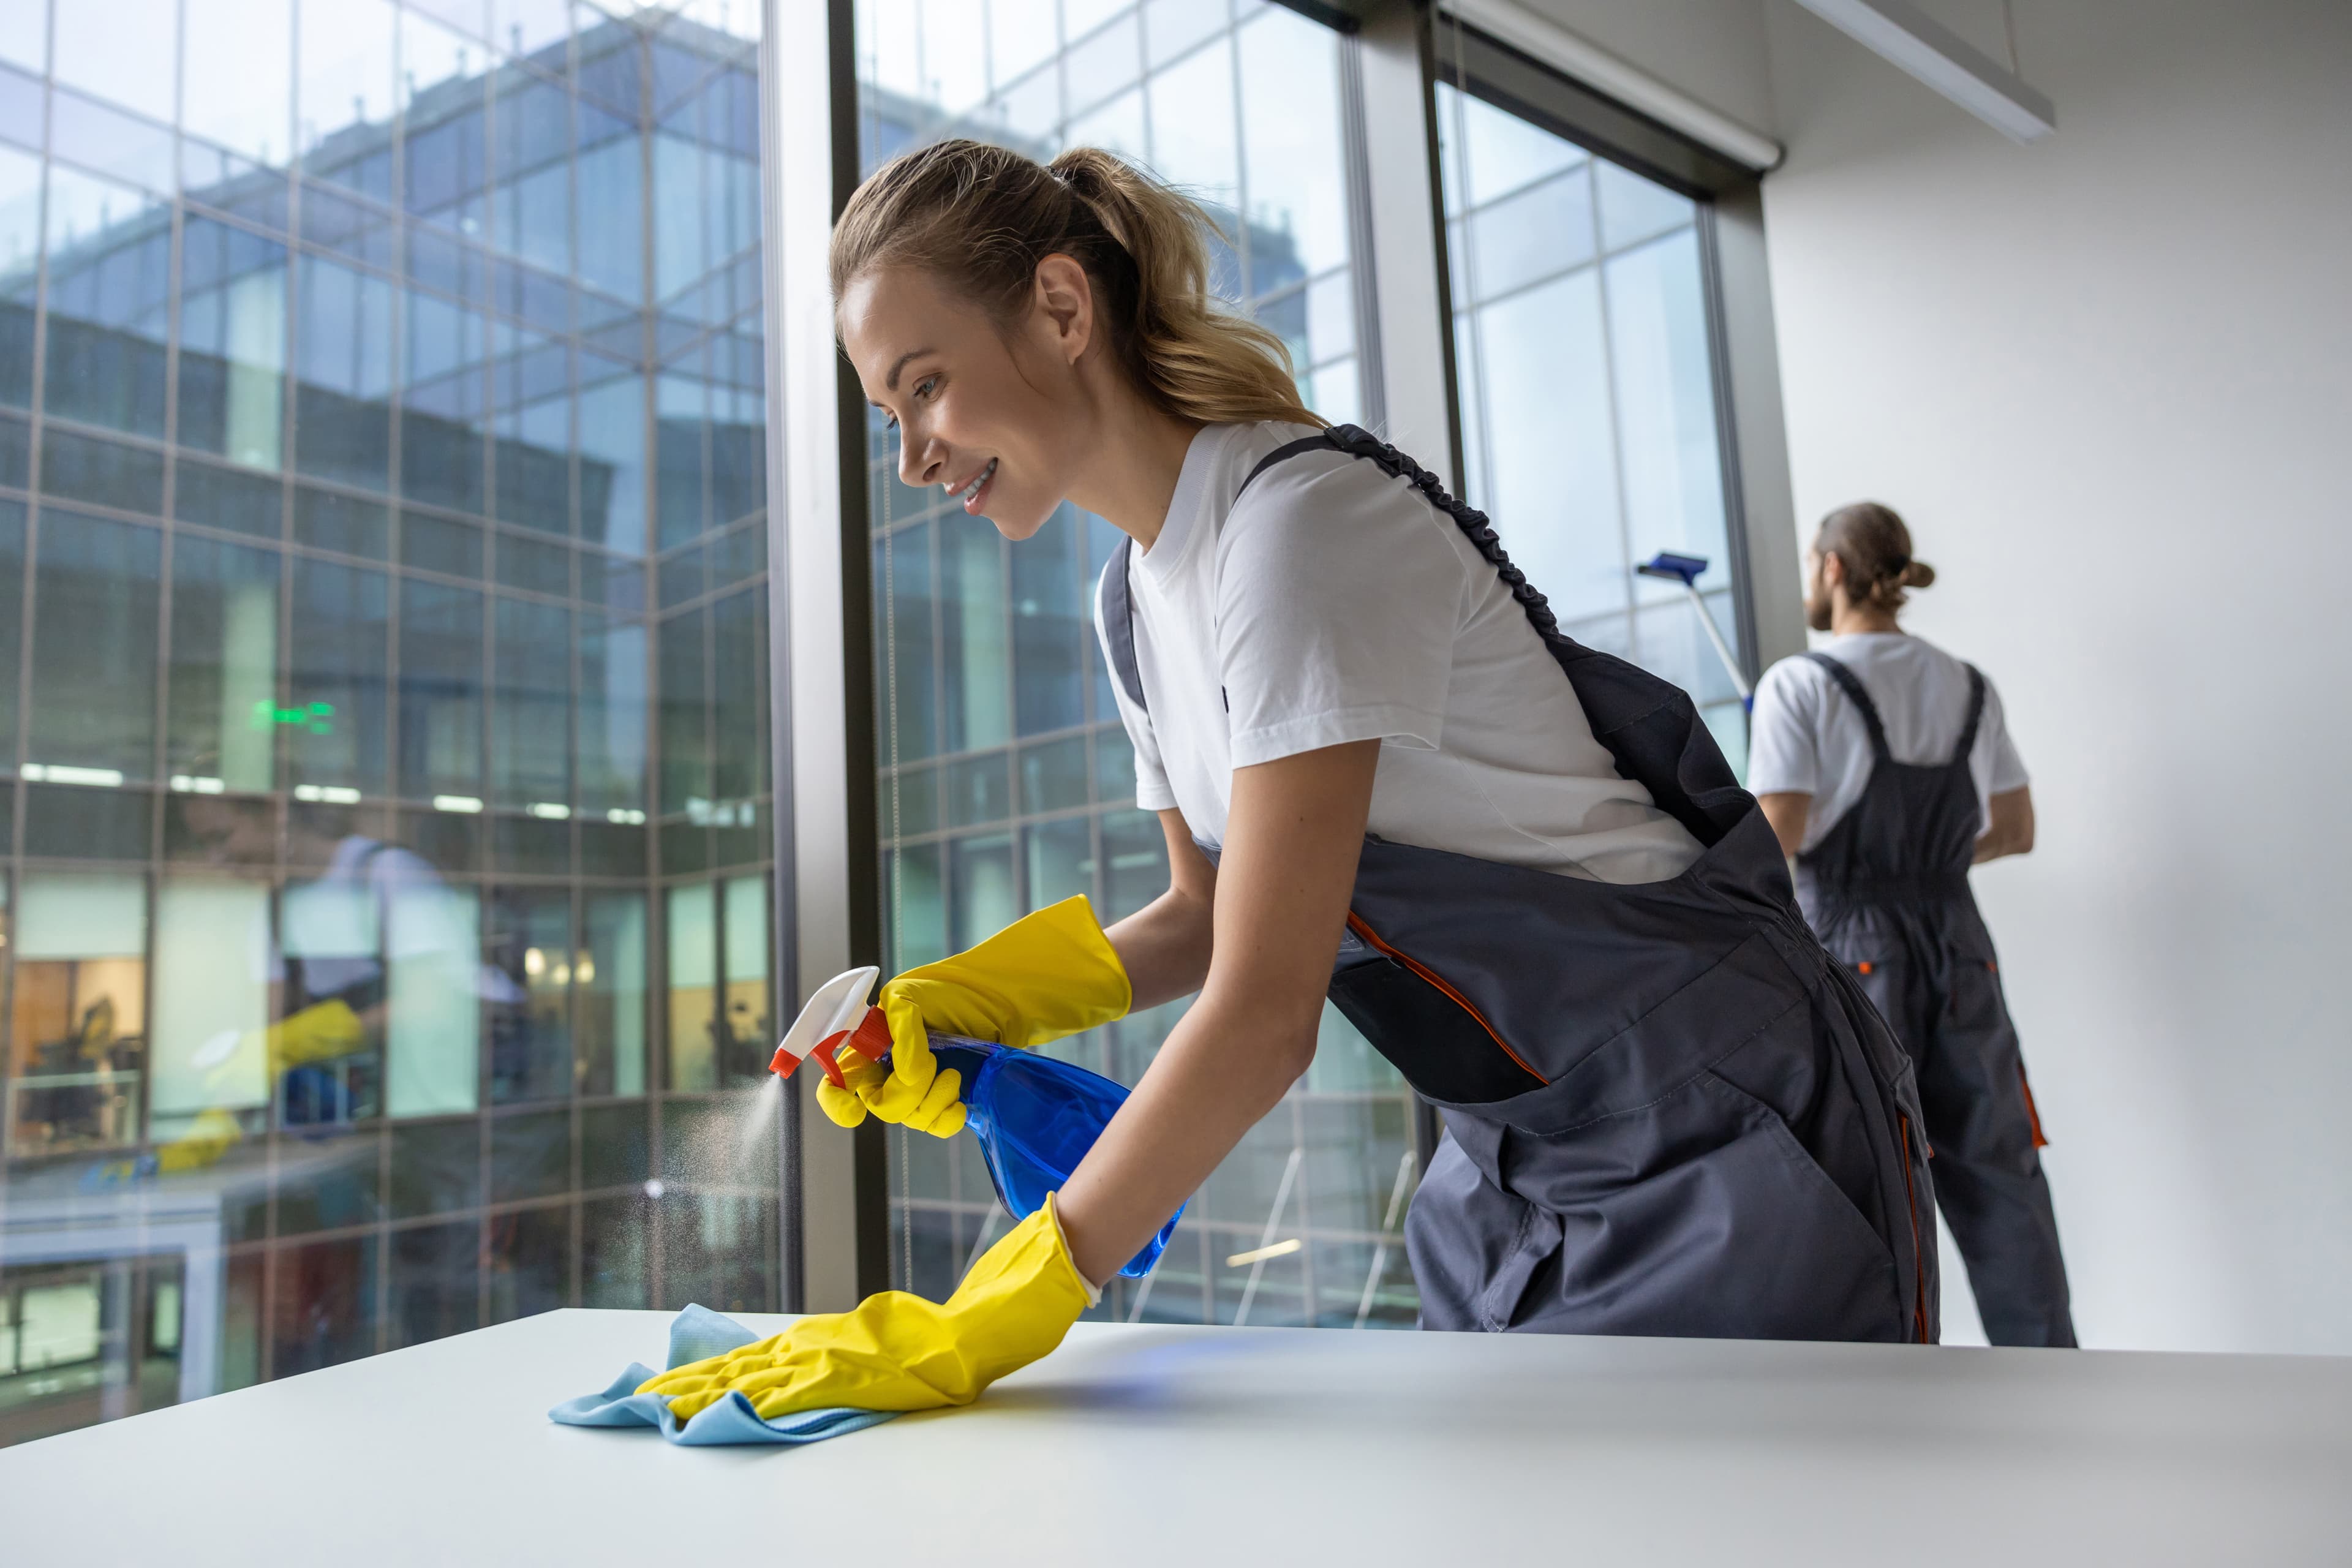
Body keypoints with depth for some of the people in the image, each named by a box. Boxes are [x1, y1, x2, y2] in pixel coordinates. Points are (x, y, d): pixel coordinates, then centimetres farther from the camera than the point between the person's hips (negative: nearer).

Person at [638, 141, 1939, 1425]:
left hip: (1716, 1118, -7)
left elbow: (1266, 1015, -29)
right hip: (1516, 1152, 7)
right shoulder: (1135, 594, 3)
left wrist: (972, 1334, -25)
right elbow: (1210, 916, 10)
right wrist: (968, 1003, -5)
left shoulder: (1300, 522, -25)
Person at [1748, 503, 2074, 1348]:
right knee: (1995, 1173, 11)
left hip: (1850, 949, -5)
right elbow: (2016, 830, 15)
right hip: (1958, 945, 5)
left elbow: (1776, 837, -16)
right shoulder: (1969, 687, 10)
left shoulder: (1800, 684, -8)